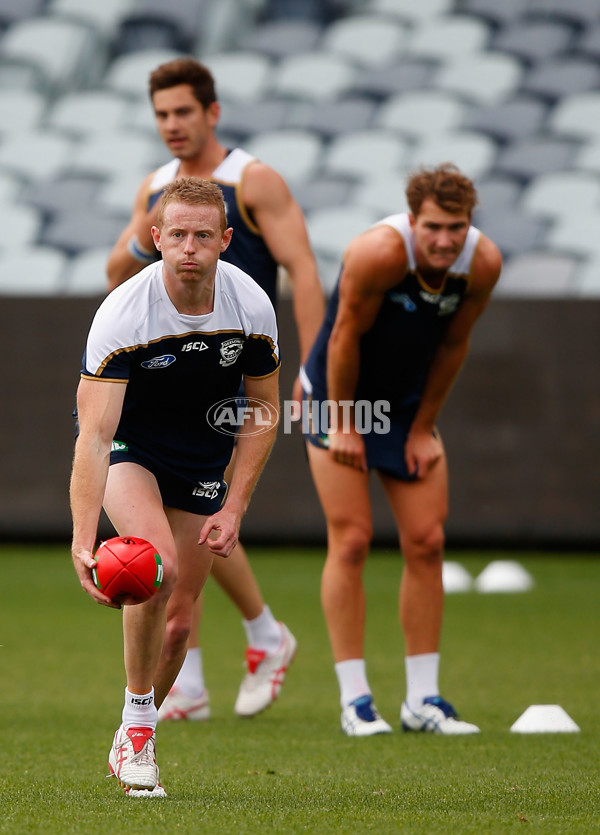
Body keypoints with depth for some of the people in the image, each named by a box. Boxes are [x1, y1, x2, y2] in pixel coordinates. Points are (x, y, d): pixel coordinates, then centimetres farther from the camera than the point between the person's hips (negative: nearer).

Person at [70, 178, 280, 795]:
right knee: (157, 564, -31)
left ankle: (131, 742, 27)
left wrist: (234, 509, -10)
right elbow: (93, 435, -35)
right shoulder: (121, 315, -30)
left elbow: (261, 414, -3)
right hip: (127, 445, -4)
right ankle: (137, 723, -14)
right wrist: (83, 542, -45)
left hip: (202, 459, 4)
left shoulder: (252, 306, -18)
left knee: (179, 621, 3)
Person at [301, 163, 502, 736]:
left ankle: (422, 699, 4)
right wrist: (341, 425, -13)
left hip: (408, 404, 5)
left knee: (426, 543, -1)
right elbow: (346, 336, -20)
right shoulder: (379, 252, -30)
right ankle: (354, 700, -6)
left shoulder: (483, 263, -15)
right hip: (338, 395, -5)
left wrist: (423, 428, 1)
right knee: (350, 541, -9)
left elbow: (453, 344, -2)